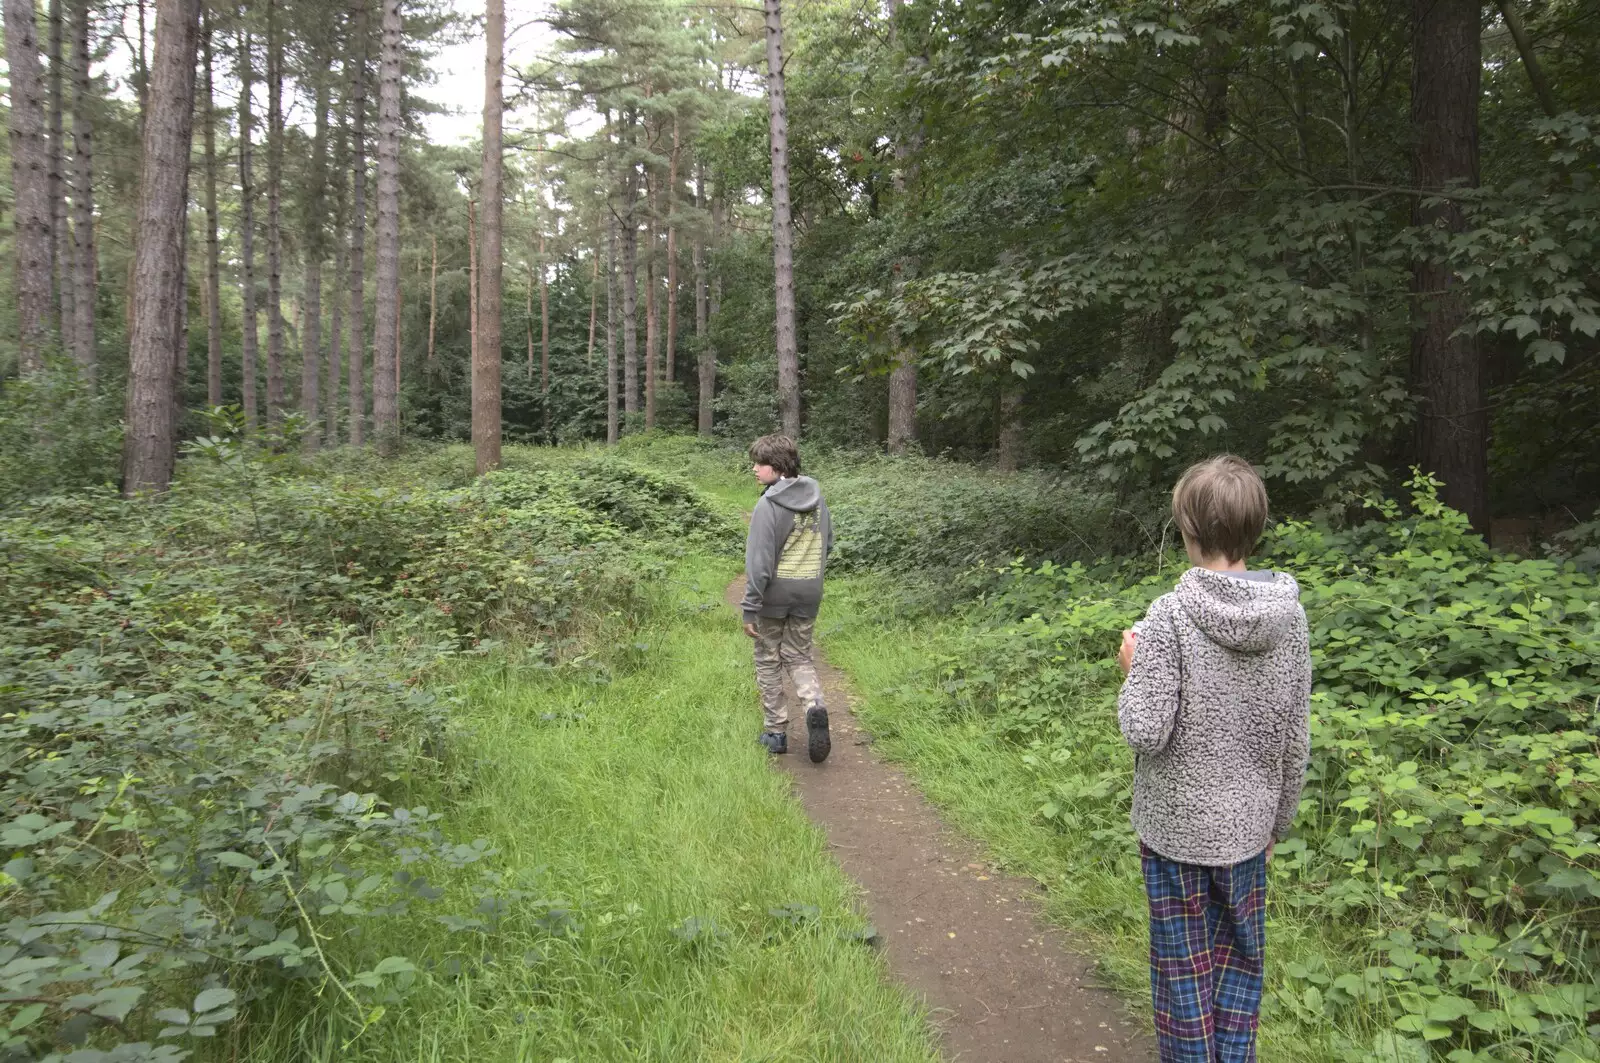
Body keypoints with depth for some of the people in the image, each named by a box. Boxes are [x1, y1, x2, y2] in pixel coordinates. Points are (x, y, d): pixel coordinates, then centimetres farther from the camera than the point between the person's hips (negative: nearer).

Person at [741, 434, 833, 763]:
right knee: (799, 657, 15)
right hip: (809, 593, 5)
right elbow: (828, 542, 14)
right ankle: (814, 705, -12)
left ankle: (777, 731, 16)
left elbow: (759, 560, -18)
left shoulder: (768, 505, -17)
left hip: (774, 593, -5)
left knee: (768, 660, 11)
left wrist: (750, 608, -14)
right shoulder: (816, 497, 4)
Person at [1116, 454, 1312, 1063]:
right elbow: (1295, 741, 2)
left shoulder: (1171, 616, -20)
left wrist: (1134, 670, -4)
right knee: (1241, 958, 21)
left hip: (1177, 825, -4)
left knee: (1184, 968, 12)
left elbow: (1146, 732, -22)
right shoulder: (1289, 615, -5)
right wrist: (1278, 824, 14)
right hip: (1247, 826, 4)